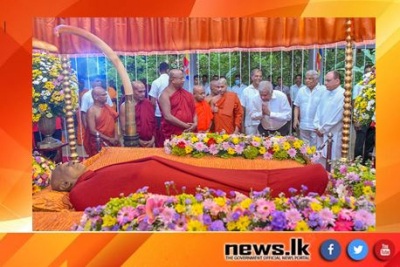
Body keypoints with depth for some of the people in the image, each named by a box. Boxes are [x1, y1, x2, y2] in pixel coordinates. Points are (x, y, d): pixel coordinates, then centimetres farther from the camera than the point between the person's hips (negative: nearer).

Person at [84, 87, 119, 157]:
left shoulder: (107, 107, 8)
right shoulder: (92, 111, -11)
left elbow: (114, 122, 10)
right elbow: (92, 130, -15)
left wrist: (116, 136, -5)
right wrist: (109, 139, -14)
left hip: (112, 142, 6)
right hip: (99, 143, -6)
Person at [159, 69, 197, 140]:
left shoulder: (186, 93, 13)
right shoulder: (165, 94, -7)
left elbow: (193, 110, 17)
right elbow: (167, 116, -16)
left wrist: (195, 123, -2)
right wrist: (185, 125, -14)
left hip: (189, 133, 5)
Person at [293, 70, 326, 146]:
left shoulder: (323, 90, -7)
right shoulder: (302, 90, 9)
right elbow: (297, 106, 13)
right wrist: (295, 119, 3)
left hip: (316, 127, -5)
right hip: (303, 126, 5)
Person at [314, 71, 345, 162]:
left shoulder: (343, 94, -14)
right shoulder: (325, 93, 10)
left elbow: (337, 116, -16)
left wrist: (322, 129, -11)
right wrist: (317, 127, 1)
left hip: (334, 134, -7)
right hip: (321, 133, 7)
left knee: (332, 160, 0)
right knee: (321, 159, 11)